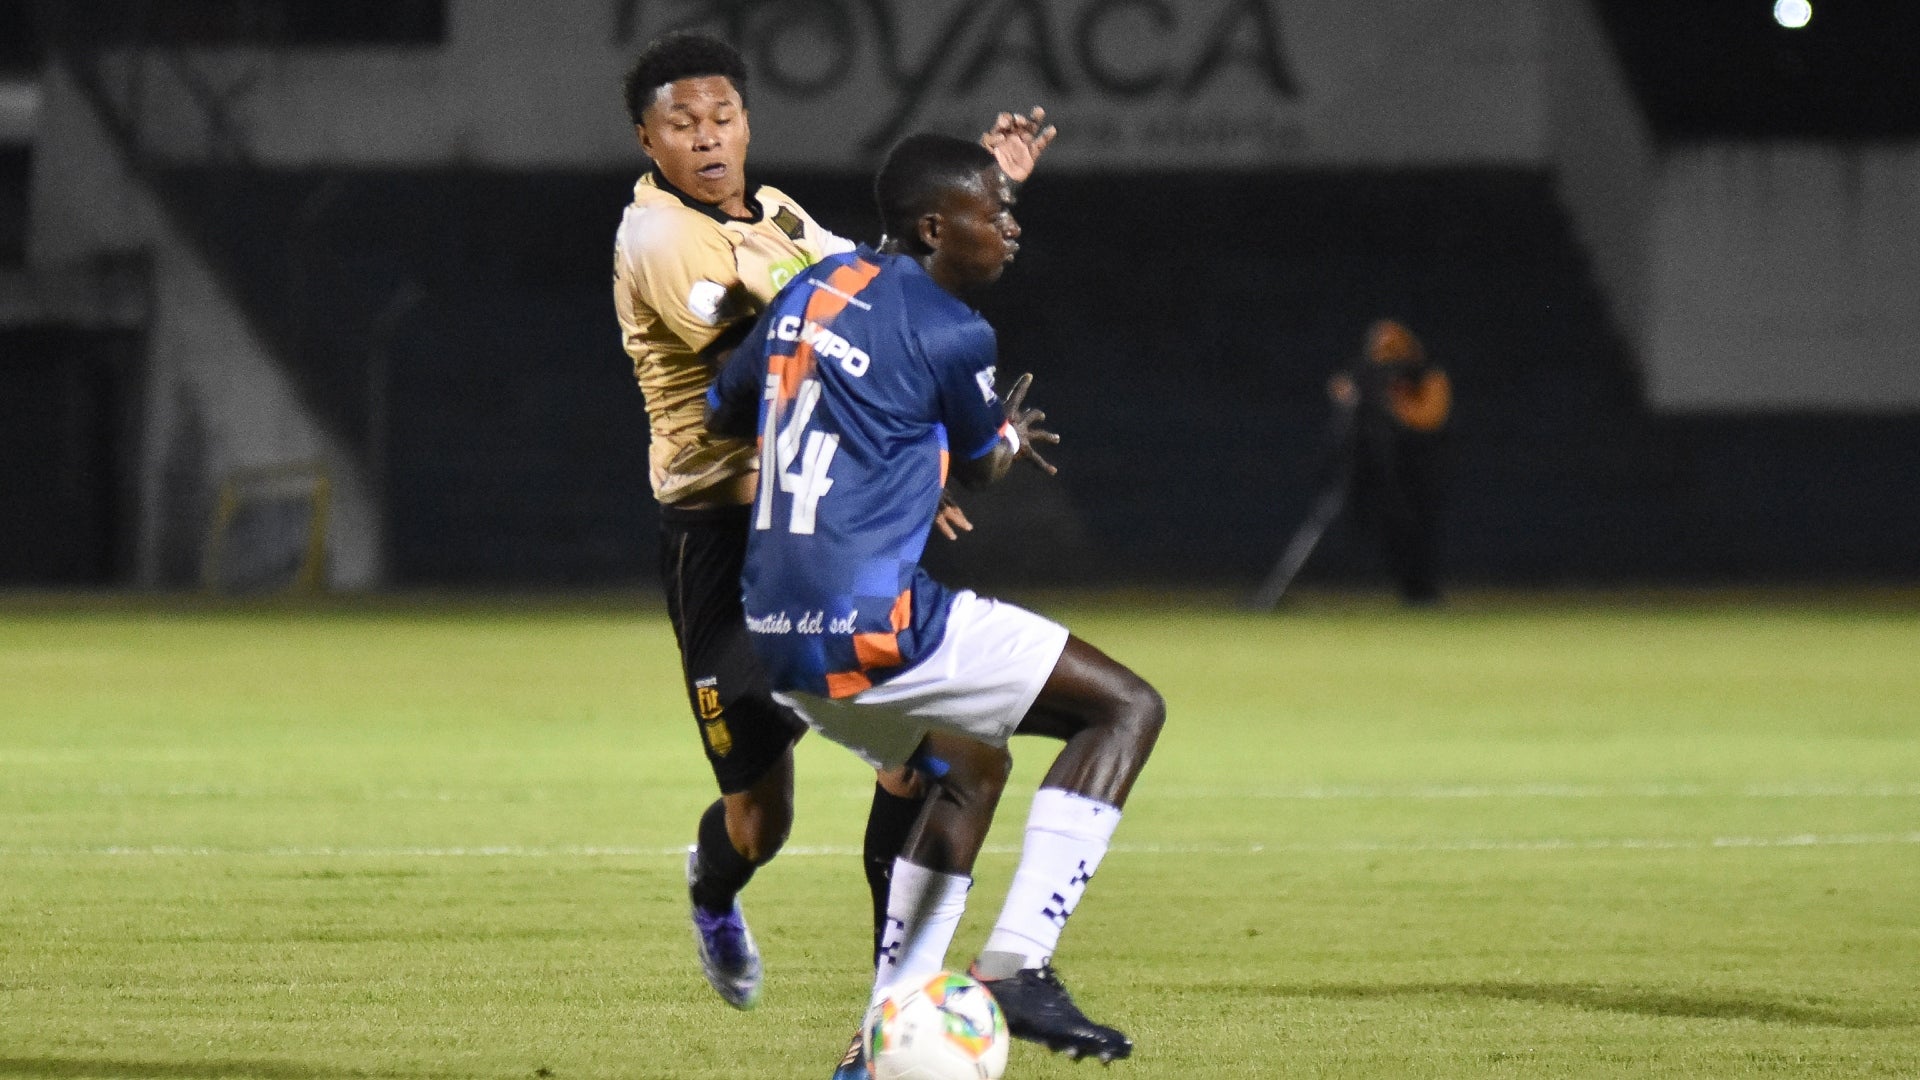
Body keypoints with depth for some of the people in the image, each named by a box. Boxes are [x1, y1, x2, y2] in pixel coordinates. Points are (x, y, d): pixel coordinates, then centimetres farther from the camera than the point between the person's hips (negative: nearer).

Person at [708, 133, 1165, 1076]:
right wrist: (1011, 435, 33)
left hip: (776, 634, 9)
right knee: (1127, 708, -3)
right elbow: (982, 466, 8)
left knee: (970, 766, 30)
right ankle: (1015, 964, -16)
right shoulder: (949, 333, -9)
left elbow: (723, 414, 29)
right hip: (873, 622, -9)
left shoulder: (810, 291, 14)